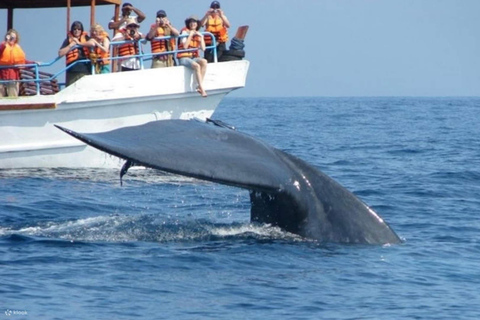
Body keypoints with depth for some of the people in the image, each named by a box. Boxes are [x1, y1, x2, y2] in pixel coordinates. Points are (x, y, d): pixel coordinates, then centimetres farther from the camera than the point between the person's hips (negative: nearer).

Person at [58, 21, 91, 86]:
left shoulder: (86, 38, 9)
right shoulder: (68, 40, 10)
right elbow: (60, 53, 0)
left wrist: (79, 43, -11)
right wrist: (71, 45, -7)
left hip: (85, 70, -1)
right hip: (72, 71, 1)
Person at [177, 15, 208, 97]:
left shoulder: (198, 34, 14)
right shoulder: (184, 32, -1)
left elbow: (203, 48, 2)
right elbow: (185, 46, -15)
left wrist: (201, 37, -4)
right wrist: (190, 35, -13)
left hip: (194, 57, 5)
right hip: (184, 58, -5)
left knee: (204, 62, -27)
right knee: (196, 66, -33)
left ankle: (199, 87, -27)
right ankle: (202, 90, -35)